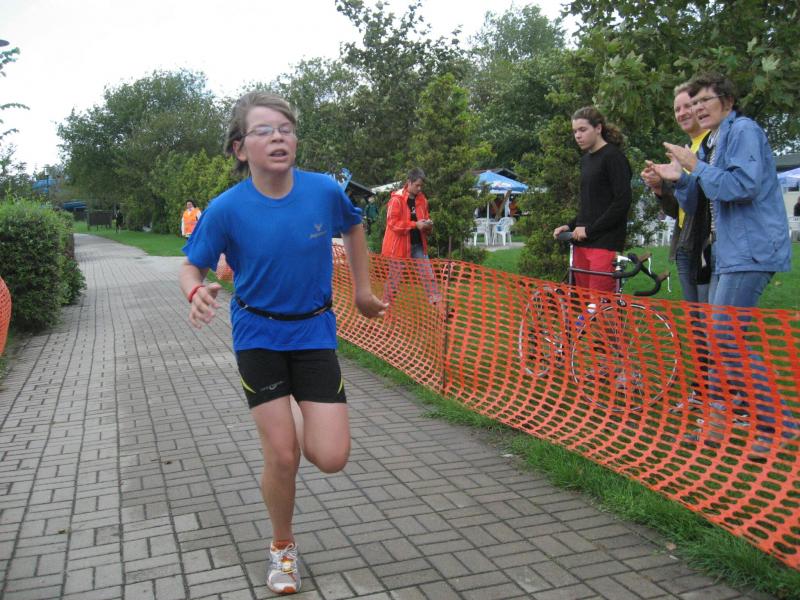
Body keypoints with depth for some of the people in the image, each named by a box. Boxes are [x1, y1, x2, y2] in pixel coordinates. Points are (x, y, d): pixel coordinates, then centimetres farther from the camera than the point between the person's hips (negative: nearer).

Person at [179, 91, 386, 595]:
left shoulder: (325, 190, -11)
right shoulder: (227, 208, -15)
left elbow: (353, 228, 10)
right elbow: (192, 267, -5)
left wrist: (363, 292, 12)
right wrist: (197, 293, -29)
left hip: (314, 331, 1)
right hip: (258, 334, -1)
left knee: (331, 458, -6)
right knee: (282, 457, -2)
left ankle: (301, 419, 32)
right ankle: (283, 548, 27)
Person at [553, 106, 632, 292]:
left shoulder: (613, 157, -6)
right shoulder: (585, 159, 17)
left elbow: (623, 202, -13)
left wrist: (589, 229, -13)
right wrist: (571, 226, 8)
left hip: (605, 243, -7)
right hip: (582, 243, 8)